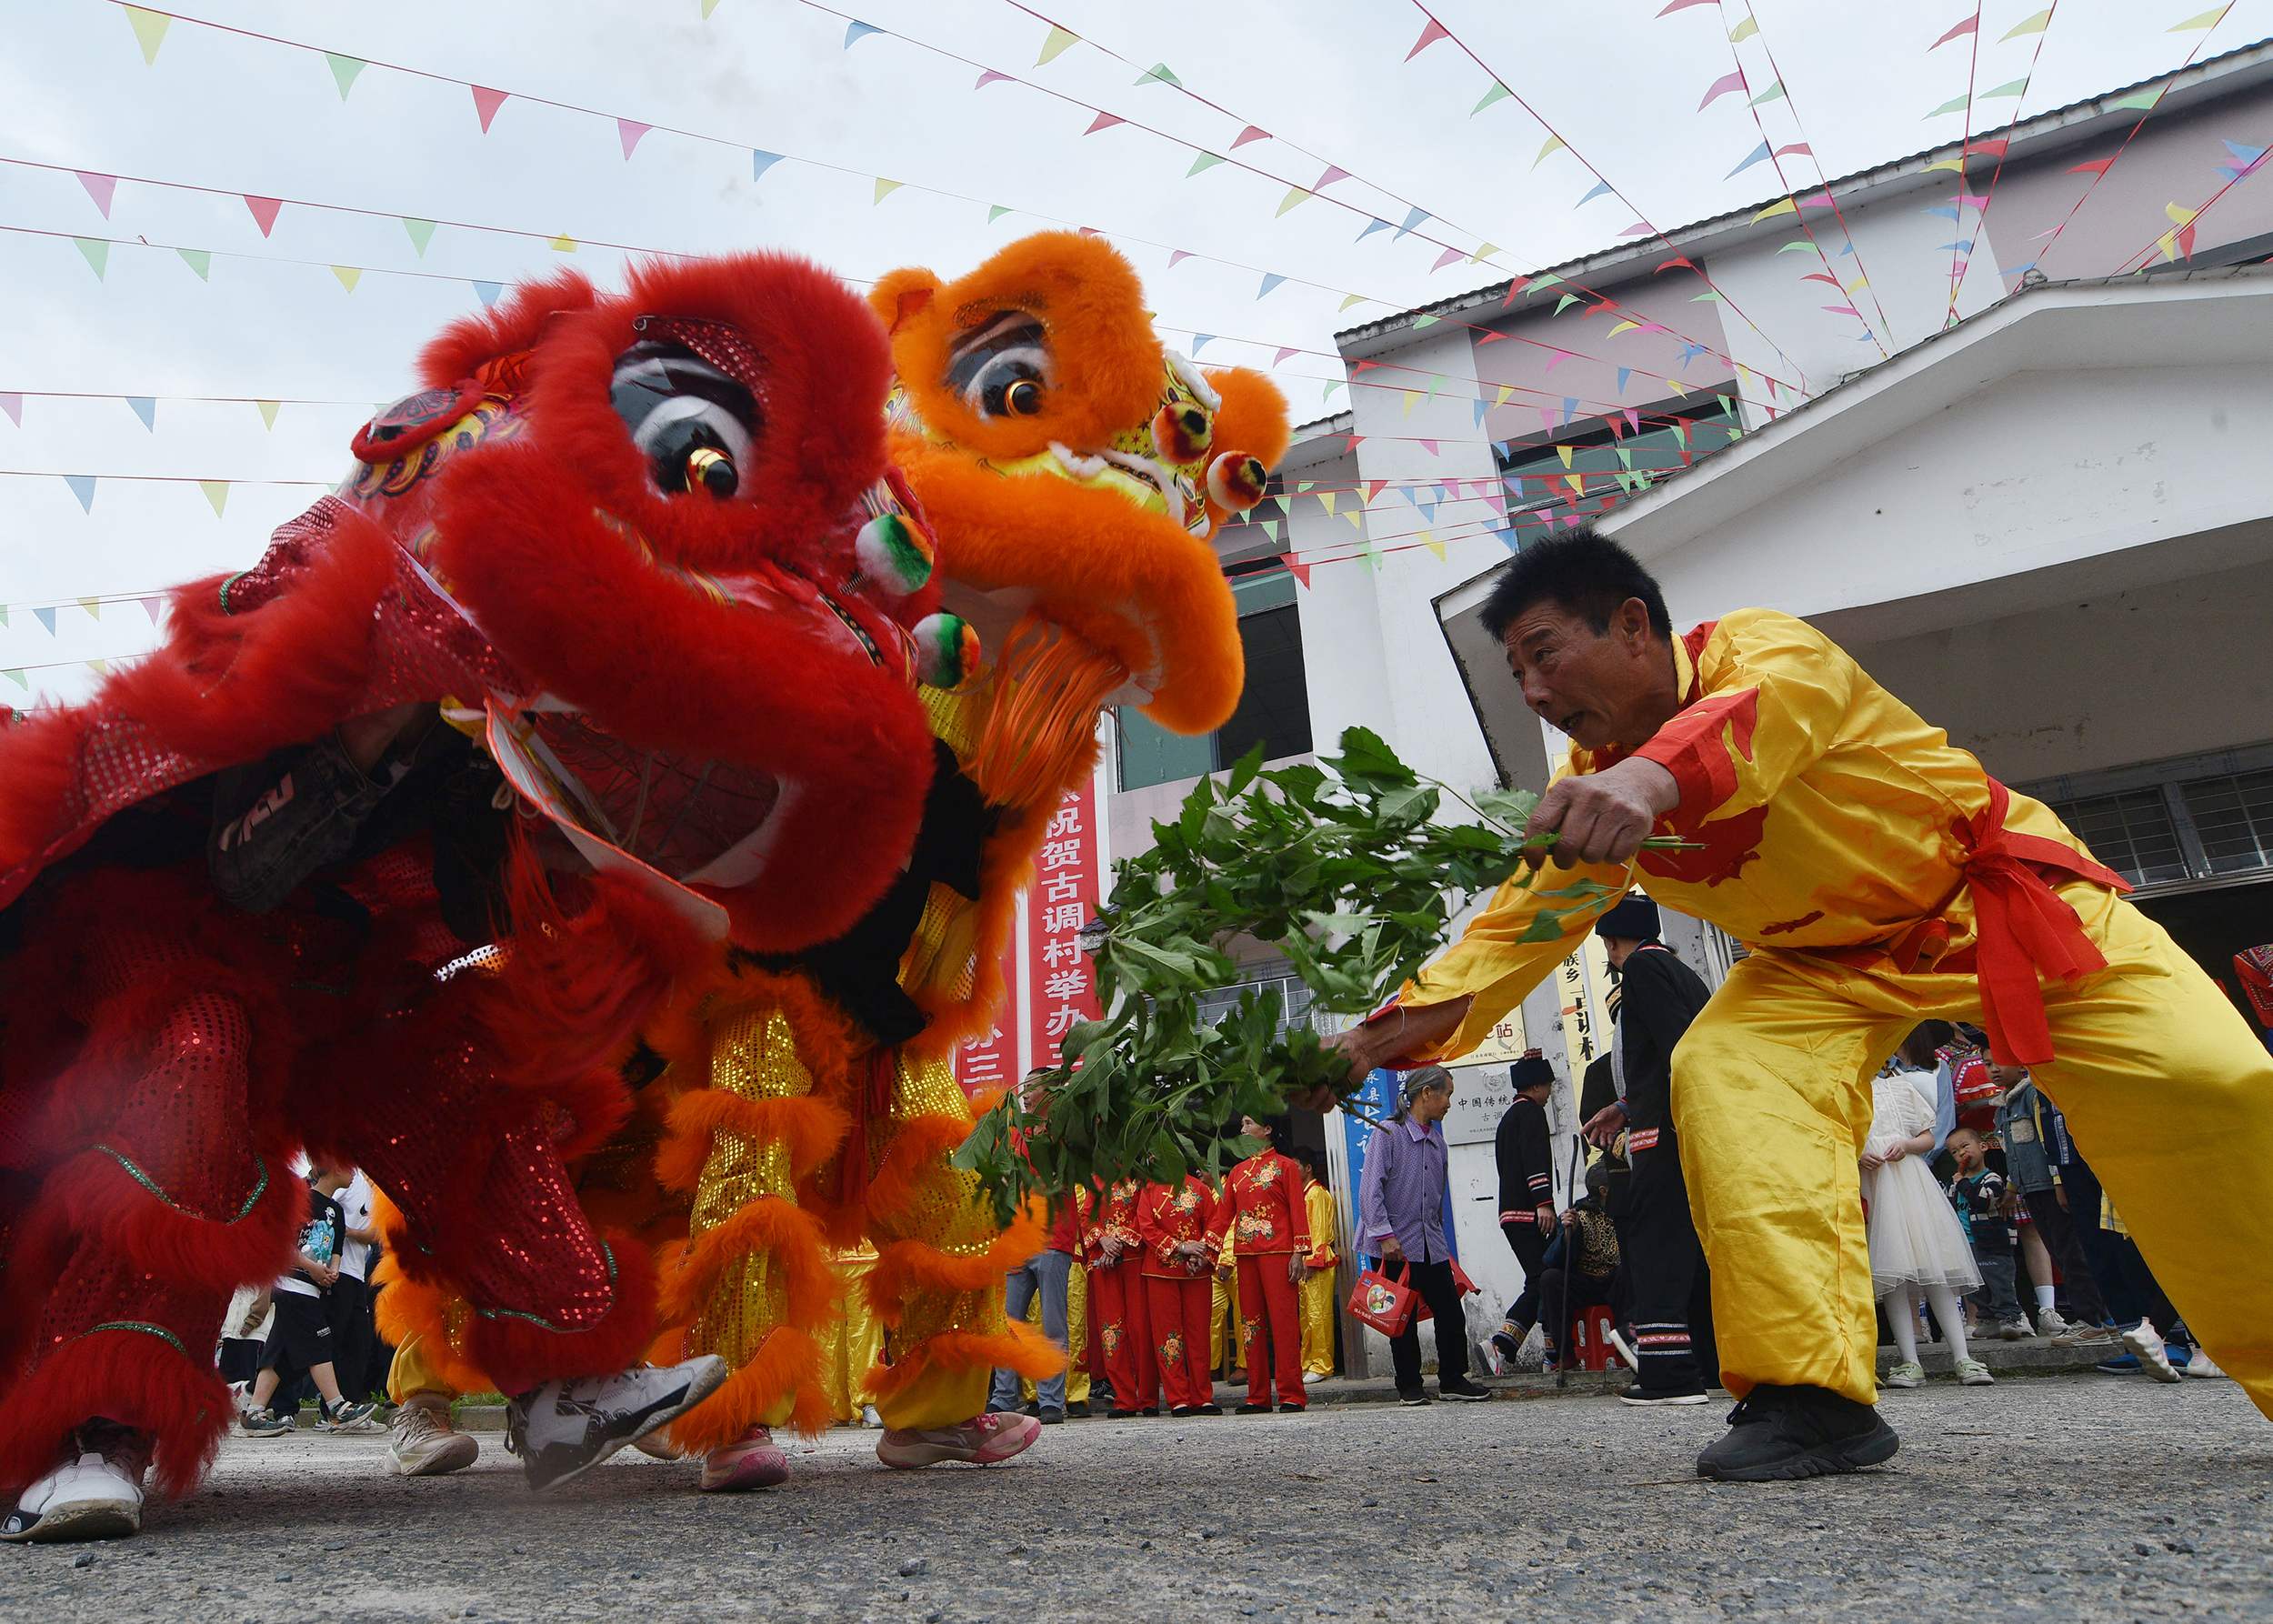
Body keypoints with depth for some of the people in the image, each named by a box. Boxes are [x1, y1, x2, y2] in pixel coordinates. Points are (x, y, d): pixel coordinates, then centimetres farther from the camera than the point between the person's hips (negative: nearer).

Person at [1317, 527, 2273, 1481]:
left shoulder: (1762, 647, -24)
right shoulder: (1589, 786, -7)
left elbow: (1755, 710, -48)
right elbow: (1520, 921, -9)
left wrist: (1652, 774, -72)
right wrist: (1386, 1036, -21)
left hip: (1990, 898, -3)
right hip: (1826, 961, 4)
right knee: (1723, 1068, -24)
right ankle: (1812, 1397, -21)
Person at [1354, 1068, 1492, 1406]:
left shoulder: (1437, 1141, 15)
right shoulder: (1387, 1133, -9)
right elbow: (1370, 1190, -15)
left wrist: (1439, 1237, 19)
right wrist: (1385, 1235, -21)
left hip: (1431, 1245, 7)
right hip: (1396, 1246, -6)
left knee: (1452, 1314, 4)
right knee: (1403, 1318, 1)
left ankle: (1453, 1380, 19)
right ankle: (1409, 1387, 14)